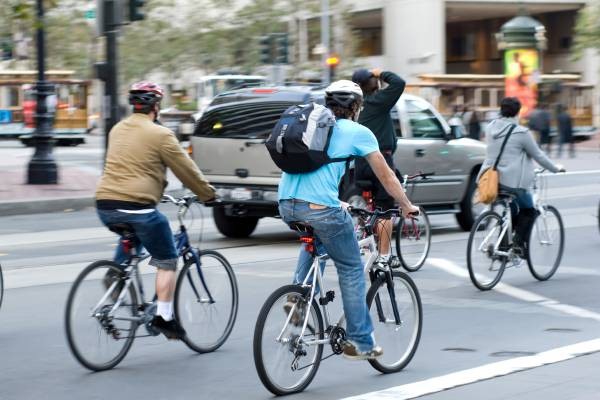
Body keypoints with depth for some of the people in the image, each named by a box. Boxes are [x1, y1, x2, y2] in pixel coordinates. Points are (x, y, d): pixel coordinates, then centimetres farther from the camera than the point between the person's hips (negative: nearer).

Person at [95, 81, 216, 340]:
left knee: (131, 236, 37)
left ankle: (116, 273, 15)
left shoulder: (117, 130, 16)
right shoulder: (159, 134, -5)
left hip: (105, 206, 7)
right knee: (166, 262, 8)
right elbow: (186, 169, 0)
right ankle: (163, 317, 3)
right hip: (137, 205, -7)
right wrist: (208, 194, 15)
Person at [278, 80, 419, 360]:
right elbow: (386, 177, 16)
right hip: (320, 206, -6)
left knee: (316, 239, 37)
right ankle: (360, 342, 12)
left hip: (287, 205, 6)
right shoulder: (358, 132, 10)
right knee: (351, 270, 11)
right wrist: (407, 206, 31)